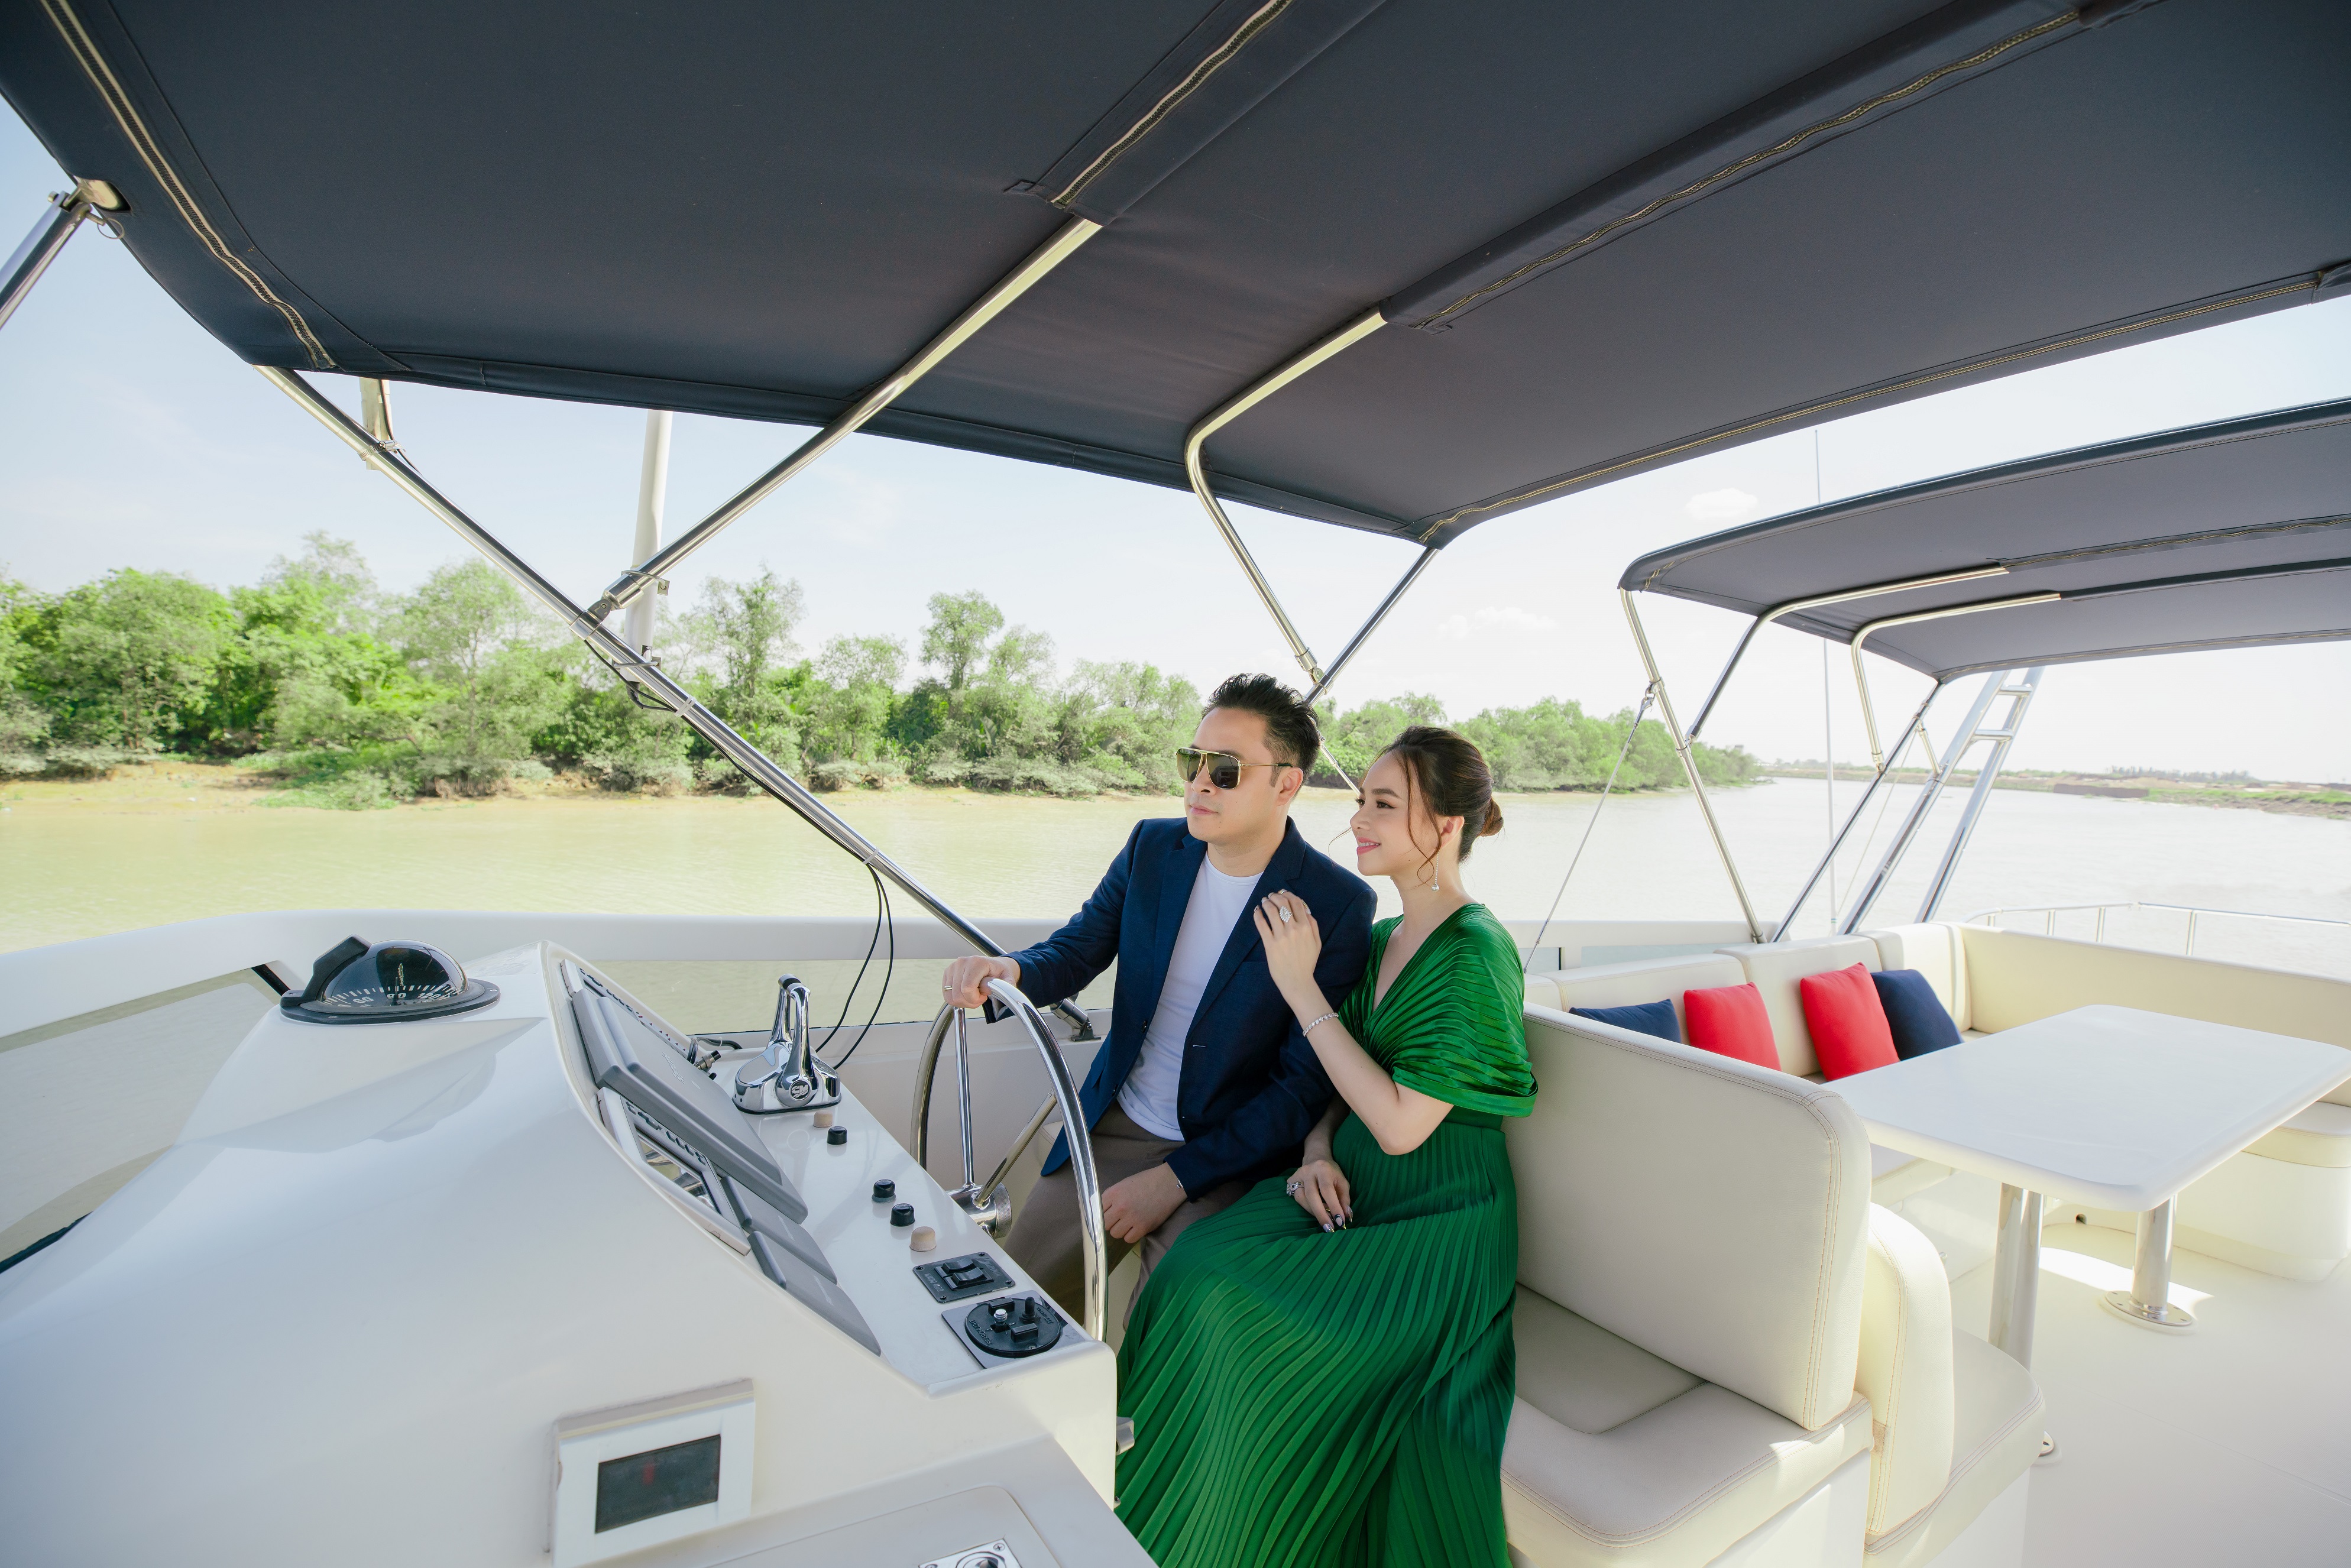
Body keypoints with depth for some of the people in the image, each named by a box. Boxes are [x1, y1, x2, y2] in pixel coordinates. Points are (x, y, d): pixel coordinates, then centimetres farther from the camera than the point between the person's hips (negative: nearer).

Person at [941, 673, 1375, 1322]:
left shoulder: (1339, 903, -17)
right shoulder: (1152, 846, -2)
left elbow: (1307, 1086, -15)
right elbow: (1075, 951, 4)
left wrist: (1176, 1178, -17)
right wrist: (1009, 971, -21)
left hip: (1229, 1154, -4)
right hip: (1115, 1127, 5)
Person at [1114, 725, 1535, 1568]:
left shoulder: (1475, 956, -18)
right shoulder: (1383, 937, 6)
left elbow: (1400, 1125, -22)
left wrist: (1302, 989, -21)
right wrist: (1316, 1151, -7)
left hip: (1428, 1229, -7)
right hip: (1350, 1193, 7)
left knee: (1235, 1312, -21)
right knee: (1195, 1267, -15)